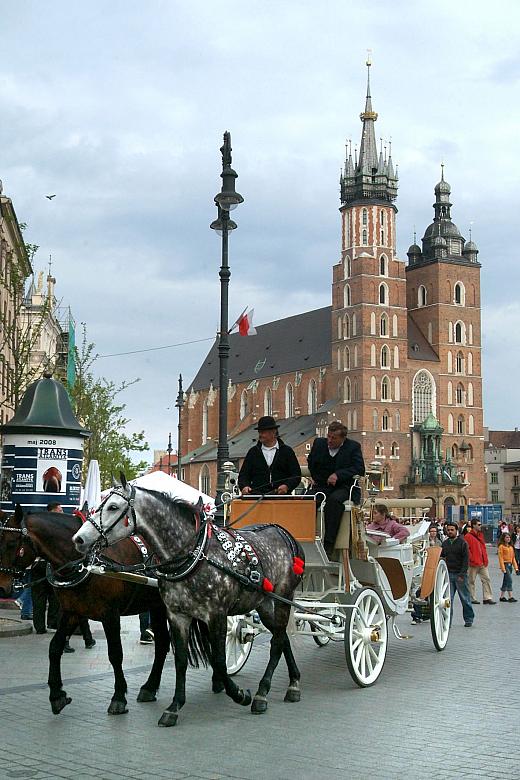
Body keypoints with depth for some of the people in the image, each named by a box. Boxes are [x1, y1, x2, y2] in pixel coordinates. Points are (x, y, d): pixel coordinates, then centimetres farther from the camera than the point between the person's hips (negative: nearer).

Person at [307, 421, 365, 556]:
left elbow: (360, 469, -9)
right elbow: (311, 463, 28)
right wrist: (316, 478, 12)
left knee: (334, 499, -37)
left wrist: (338, 475, -19)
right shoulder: (319, 443, 12)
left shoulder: (353, 447, 1)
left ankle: (329, 544, -37)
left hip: (344, 488, -3)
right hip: (321, 486, 3)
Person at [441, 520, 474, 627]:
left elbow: (466, 559, -7)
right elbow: (441, 557, 19)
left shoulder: (462, 542, -4)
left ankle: (468, 619, 18)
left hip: (460, 575, -4)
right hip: (448, 574, 4)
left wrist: (462, 574, -13)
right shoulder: (445, 543, 11)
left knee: (465, 598, 5)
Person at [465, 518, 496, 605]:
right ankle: (472, 598, 10)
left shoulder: (481, 535, 15)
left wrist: (485, 560, 12)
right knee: (471, 581, 3)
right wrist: (472, 560, -16)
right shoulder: (468, 537, -9)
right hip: (473, 564, -7)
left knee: (486, 579, 4)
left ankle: (487, 598, 7)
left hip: (482, 563, 7)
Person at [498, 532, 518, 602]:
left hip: (510, 565, 7)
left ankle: (502, 596, 18)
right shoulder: (501, 546, -7)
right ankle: (510, 597, -14)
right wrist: (503, 568, -16)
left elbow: (513, 558, 16)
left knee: (505, 581, 11)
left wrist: (516, 567, 9)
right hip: (505, 565, -7)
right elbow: (500, 558, -11)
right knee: (509, 580, -14)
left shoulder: (511, 547, 15)